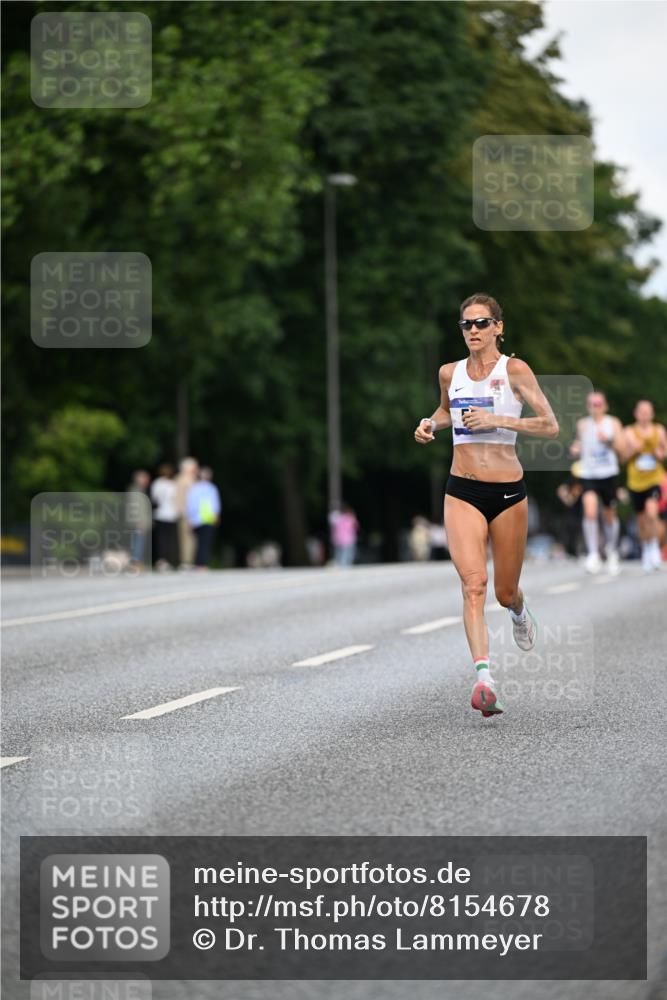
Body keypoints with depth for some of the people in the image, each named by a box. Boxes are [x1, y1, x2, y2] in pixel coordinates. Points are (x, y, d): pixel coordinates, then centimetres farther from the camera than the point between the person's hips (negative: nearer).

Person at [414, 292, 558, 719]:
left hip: (508, 491, -2)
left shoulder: (514, 370, -6)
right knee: (473, 583, -18)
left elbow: (550, 426, -12)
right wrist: (431, 424, 8)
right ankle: (484, 678, -27)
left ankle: (520, 613, 49)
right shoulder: (450, 373, 7)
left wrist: (497, 419, -21)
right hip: (462, 491, 2)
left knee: (505, 592, 11)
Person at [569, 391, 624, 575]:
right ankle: (593, 554, -19)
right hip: (588, 475, 0)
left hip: (609, 475, 0)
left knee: (609, 515, 11)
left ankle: (612, 552, 34)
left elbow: (621, 449, -1)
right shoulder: (582, 425, 8)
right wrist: (575, 450, -4)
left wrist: (609, 440, -19)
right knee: (590, 511, -21)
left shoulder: (613, 423, 4)